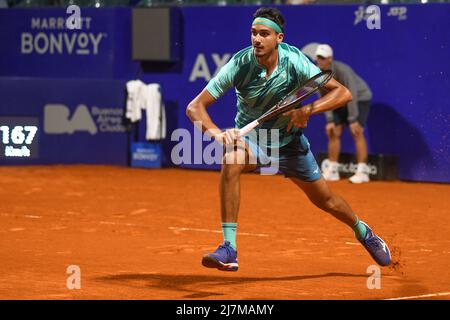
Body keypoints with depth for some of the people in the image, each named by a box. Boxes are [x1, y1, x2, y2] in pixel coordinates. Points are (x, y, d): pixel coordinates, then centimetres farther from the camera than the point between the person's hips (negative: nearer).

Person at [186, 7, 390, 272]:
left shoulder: (294, 61, -23)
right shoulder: (239, 65, -26)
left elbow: (343, 93, -23)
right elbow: (195, 107, -27)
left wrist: (307, 111, -39)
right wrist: (216, 132, -47)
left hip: (289, 141, 2)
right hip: (250, 138, -2)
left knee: (324, 199, 13)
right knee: (230, 160, -36)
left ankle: (363, 231, 47)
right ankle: (229, 249, -34)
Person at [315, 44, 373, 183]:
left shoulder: (342, 70, -33)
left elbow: (352, 95, -31)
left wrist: (353, 119, -31)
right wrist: (330, 120, -14)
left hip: (359, 98, -6)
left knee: (357, 132, -17)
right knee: (333, 133, -1)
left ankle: (362, 171, -18)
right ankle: (332, 170, 7)